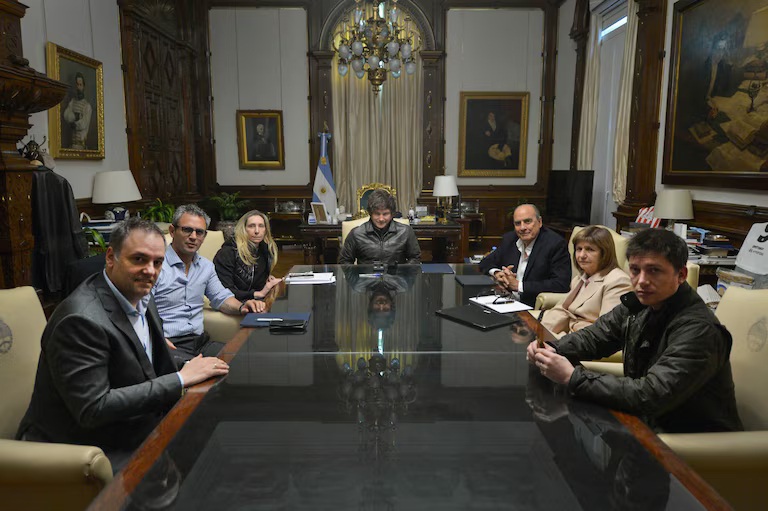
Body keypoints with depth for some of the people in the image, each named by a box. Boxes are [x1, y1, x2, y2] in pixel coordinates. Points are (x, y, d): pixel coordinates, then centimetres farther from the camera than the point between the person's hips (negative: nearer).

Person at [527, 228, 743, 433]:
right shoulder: (639, 305, -2)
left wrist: (572, 377, -32)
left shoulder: (699, 330, -26)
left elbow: (651, 396, -34)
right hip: (649, 423, 7)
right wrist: (551, 350, -12)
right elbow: (594, 336, 9)